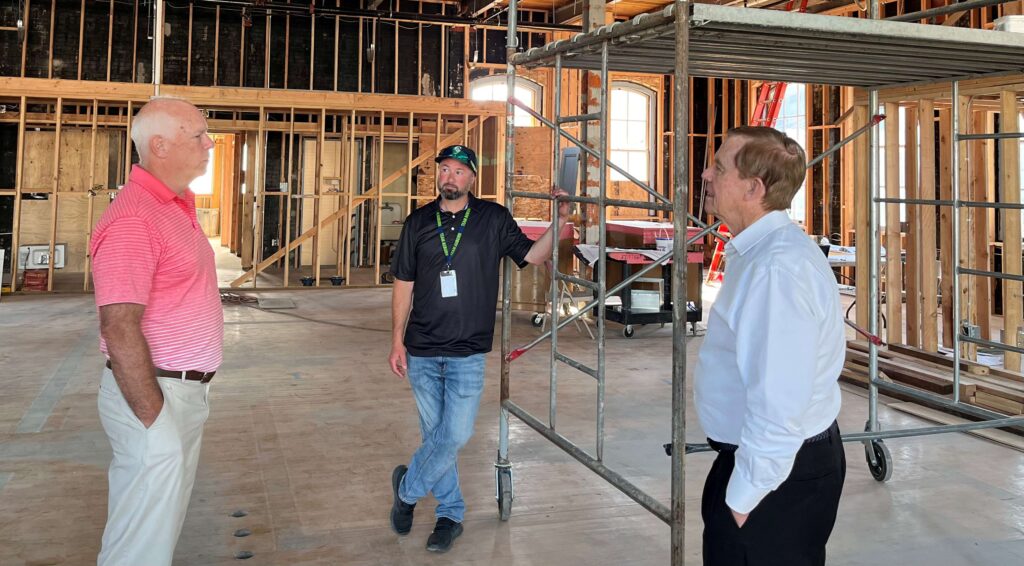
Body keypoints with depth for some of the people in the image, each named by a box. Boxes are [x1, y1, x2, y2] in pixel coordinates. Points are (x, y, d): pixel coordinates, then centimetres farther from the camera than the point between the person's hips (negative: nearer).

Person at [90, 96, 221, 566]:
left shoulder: (177, 206, 11)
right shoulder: (133, 219, -19)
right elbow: (120, 331, -23)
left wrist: (188, 395, 18)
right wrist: (155, 420, -21)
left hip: (188, 390, 9)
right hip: (153, 395, -9)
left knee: (165, 528, 20)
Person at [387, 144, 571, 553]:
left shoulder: (493, 219, 1)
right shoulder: (419, 222, 5)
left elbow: (532, 256, 0)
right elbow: (404, 284, 7)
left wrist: (558, 221, -15)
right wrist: (397, 341, 4)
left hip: (467, 353, -2)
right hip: (422, 351, 2)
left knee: (454, 435, -5)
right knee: (435, 434, 9)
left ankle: (407, 489, 20)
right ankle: (450, 513, 26)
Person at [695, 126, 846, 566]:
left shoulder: (777, 268, -27)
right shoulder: (760, 249, 6)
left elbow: (779, 405, -30)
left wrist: (743, 496, -20)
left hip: (776, 473, -9)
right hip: (759, 454, 9)